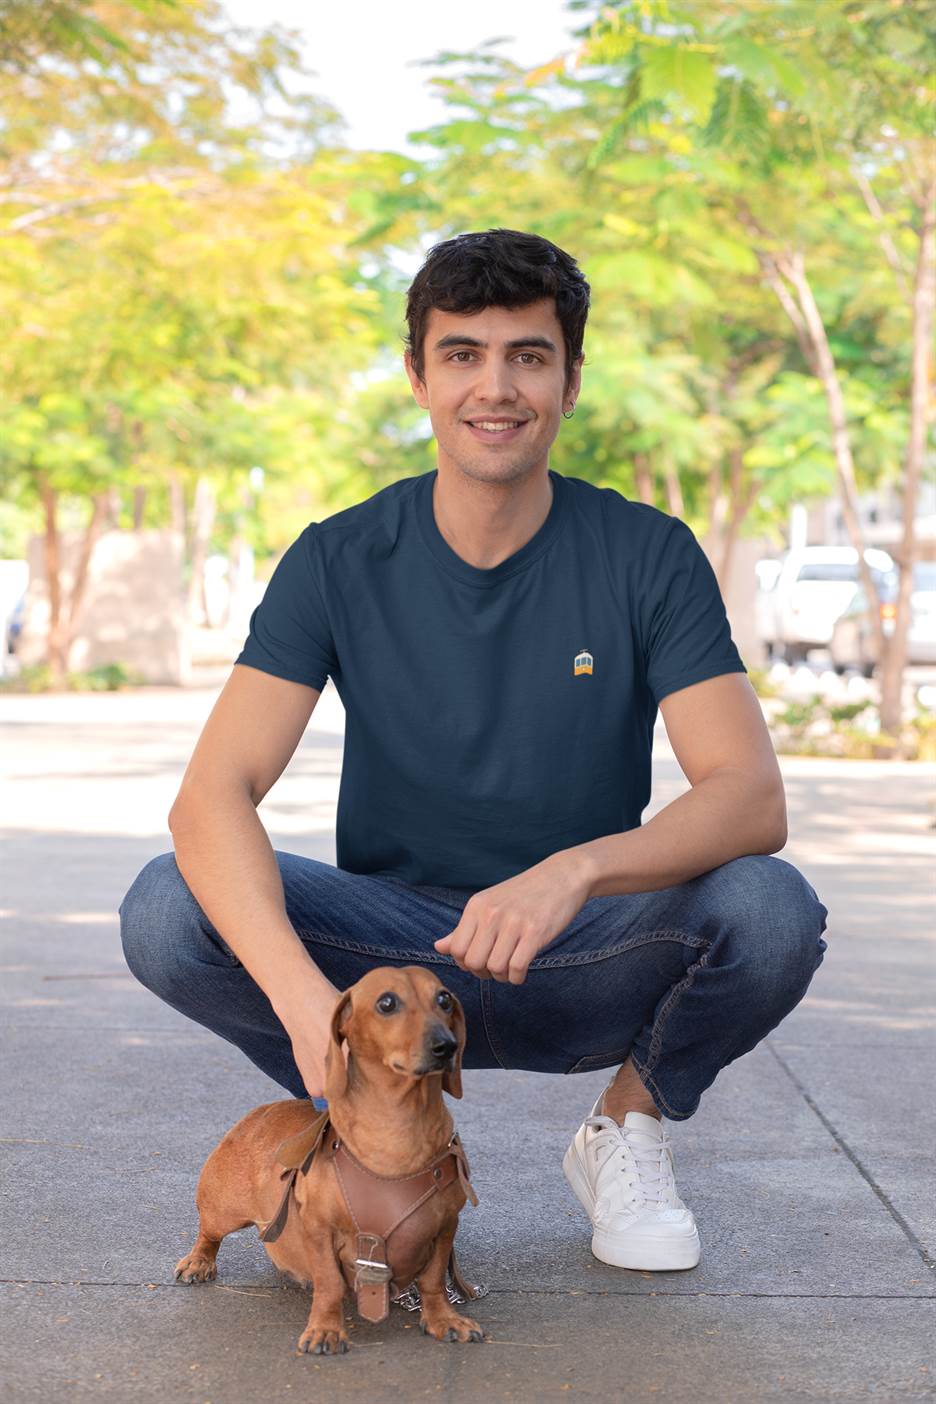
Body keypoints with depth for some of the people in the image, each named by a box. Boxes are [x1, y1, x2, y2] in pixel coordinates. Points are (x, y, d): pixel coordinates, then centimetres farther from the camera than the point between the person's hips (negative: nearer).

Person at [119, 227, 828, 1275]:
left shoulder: (647, 554, -9)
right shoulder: (341, 561, -9)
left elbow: (752, 797, -20)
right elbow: (212, 796, -21)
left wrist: (577, 870, -41)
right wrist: (304, 997, -40)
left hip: (582, 964, 0)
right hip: (392, 939, 0)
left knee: (773, 911, -30)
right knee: (167, 913, -26)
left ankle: (628, 1126, 1)